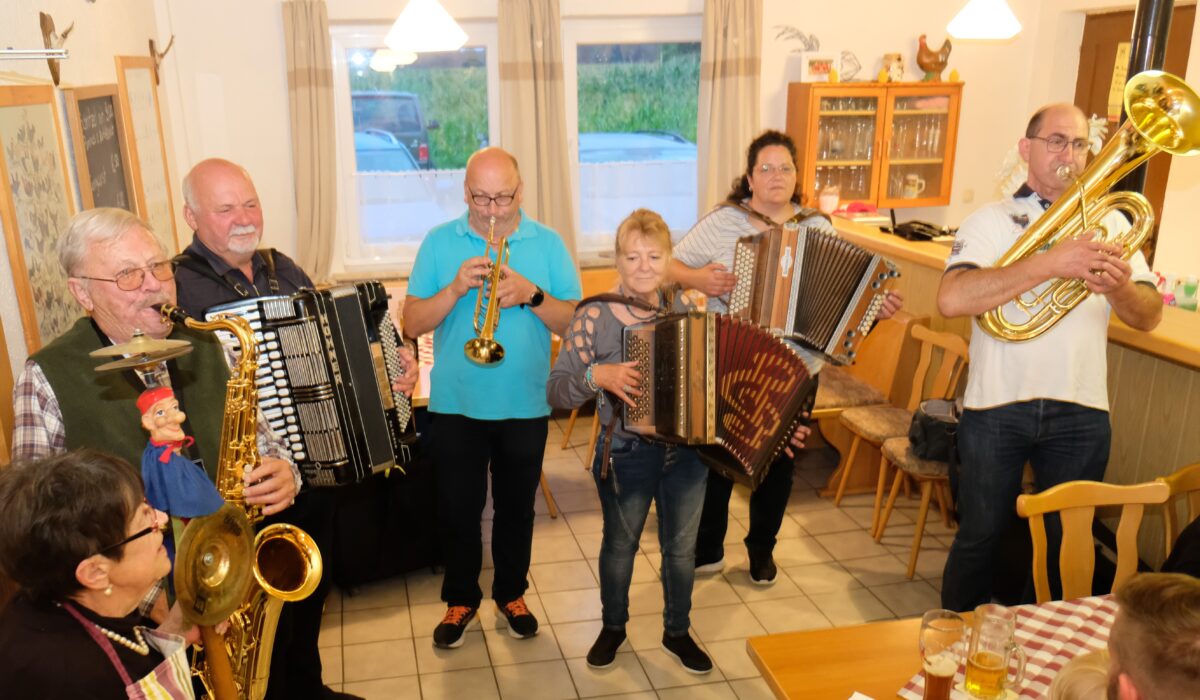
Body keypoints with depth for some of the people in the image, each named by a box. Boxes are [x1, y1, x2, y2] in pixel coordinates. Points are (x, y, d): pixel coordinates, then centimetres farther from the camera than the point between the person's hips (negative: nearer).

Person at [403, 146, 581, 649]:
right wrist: (455, 288, -21)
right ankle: (461, 599, 32)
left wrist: (531, 295, -22)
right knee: (457, 507, 11)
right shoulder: (439, 243, -1)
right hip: (454, 405, 0)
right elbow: (412, 324, -6)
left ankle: (512, 593, 36)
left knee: (516, 505, 15)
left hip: (525, 405, 0)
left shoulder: (548, 244, -1)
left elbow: (575, 323, -5)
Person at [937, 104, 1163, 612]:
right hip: (996, 406, -3)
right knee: (980, 537, 9)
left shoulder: (1110, 223, 9)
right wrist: (1050, 264, -27)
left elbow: (1149, 317, 1)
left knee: (1066, 545, 15)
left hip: (1081, 411, 3)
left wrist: (1120, 287, -22)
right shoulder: (992, 221, -2)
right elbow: (951, 299, -21)